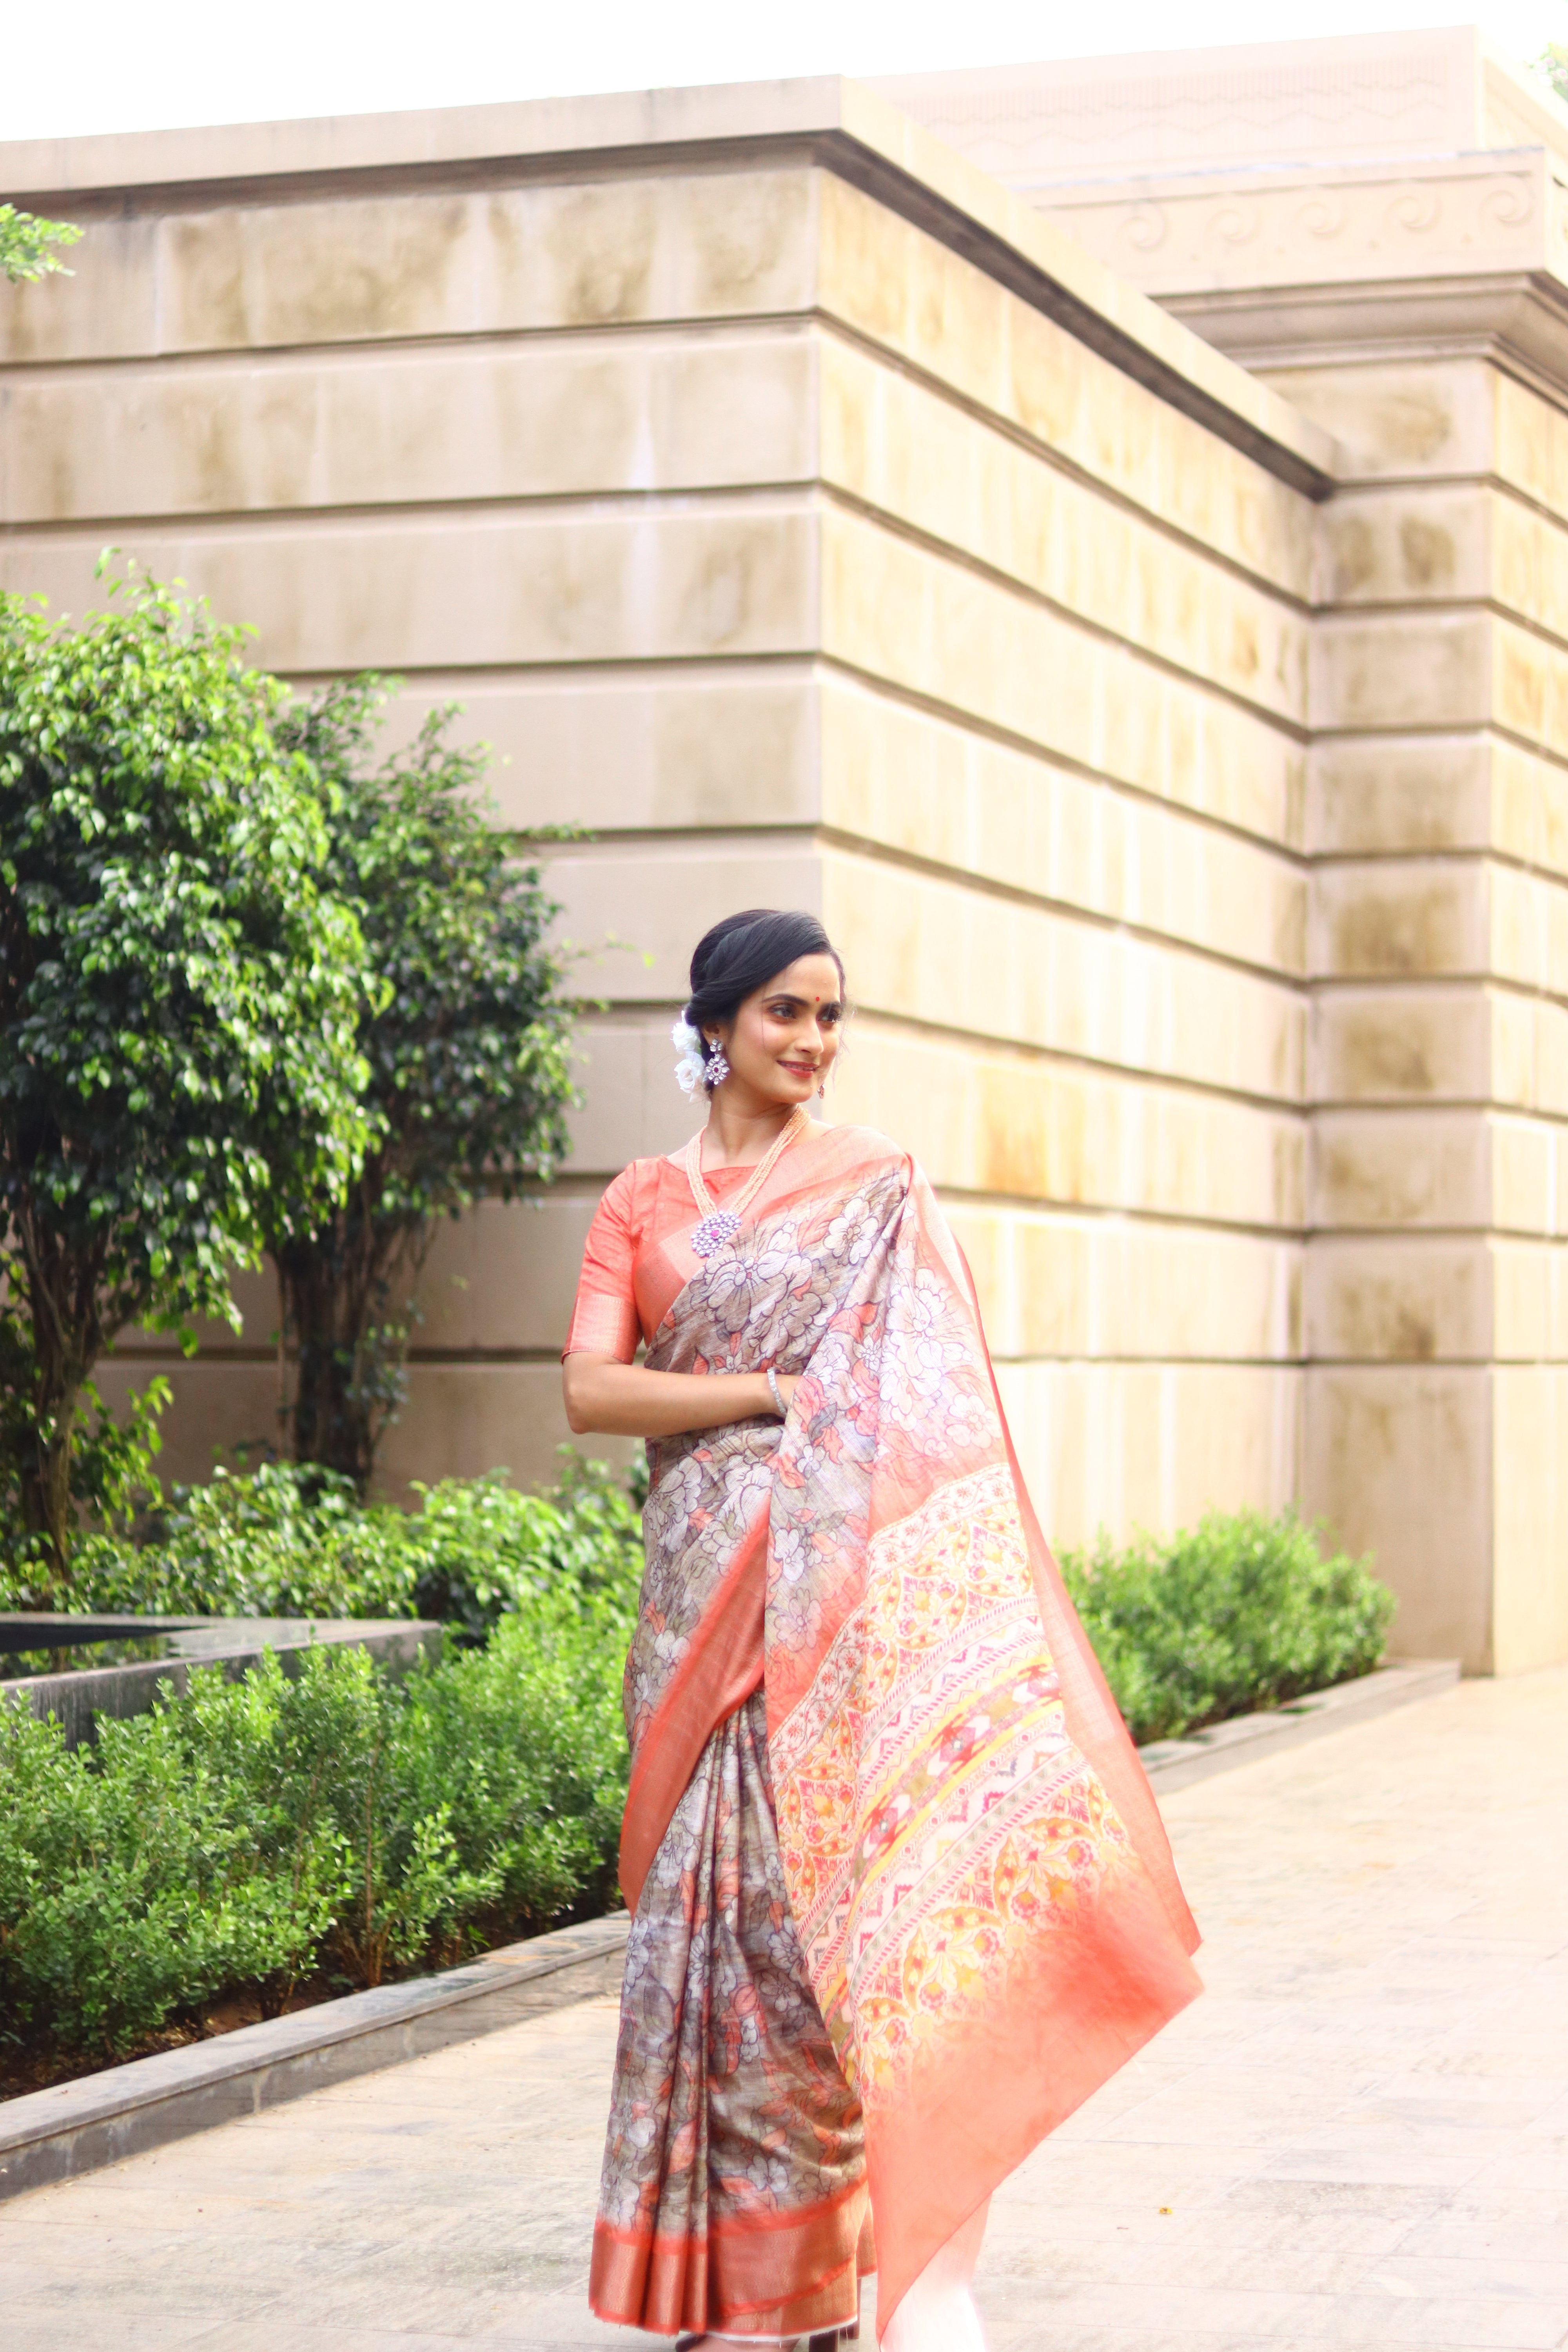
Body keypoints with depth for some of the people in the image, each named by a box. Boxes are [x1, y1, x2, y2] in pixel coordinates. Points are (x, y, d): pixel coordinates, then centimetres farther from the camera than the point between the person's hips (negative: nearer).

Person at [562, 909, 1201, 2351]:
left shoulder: (877, 1185, 9)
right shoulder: (645, 1203, 13)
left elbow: (933, 1389, 5)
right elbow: (590, 1388, 1)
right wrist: (775, 1390, -8)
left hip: (857, 1572, -2)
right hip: (713, 1573, 2)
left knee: (846, 1878, -13)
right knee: (725, 1887, 1)